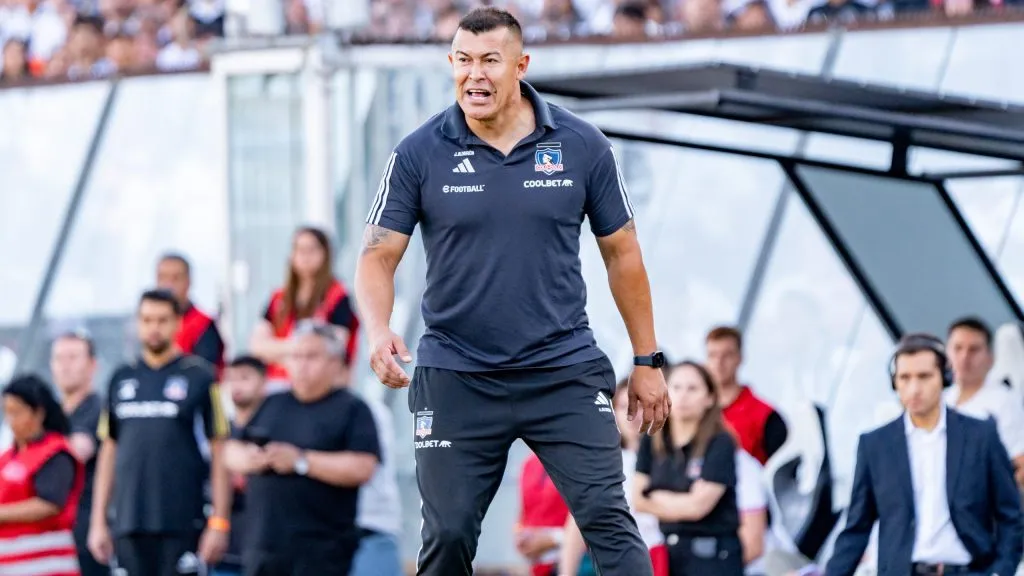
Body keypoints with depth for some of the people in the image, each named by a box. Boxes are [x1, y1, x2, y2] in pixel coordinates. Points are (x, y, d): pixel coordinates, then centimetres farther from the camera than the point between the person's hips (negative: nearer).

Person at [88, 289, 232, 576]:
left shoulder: (199, 377, 1)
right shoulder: (122, 378, 13)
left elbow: (219, 454, -2)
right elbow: (108, 452, 16)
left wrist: (219, 523, -9)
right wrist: (98, 522, 11)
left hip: (182, 524, -4)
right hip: (129, 525, 4)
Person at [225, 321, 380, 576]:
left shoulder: (352, 410, 0)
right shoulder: (272, 405, 18)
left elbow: (362, 468, -13)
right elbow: (233, 451, 17)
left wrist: (301, 461, -17)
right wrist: (250, 459, -7)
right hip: (264, 543, 6)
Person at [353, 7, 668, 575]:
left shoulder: (583, 146, -2)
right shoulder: (418, 154, -3)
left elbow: (621, 253, 7)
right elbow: (378, 256, -2)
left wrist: (647, 361, 9)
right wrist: (379, 332, -22)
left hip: (565, 372, 0)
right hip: (455, 379, 0)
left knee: (608, 520, -9)